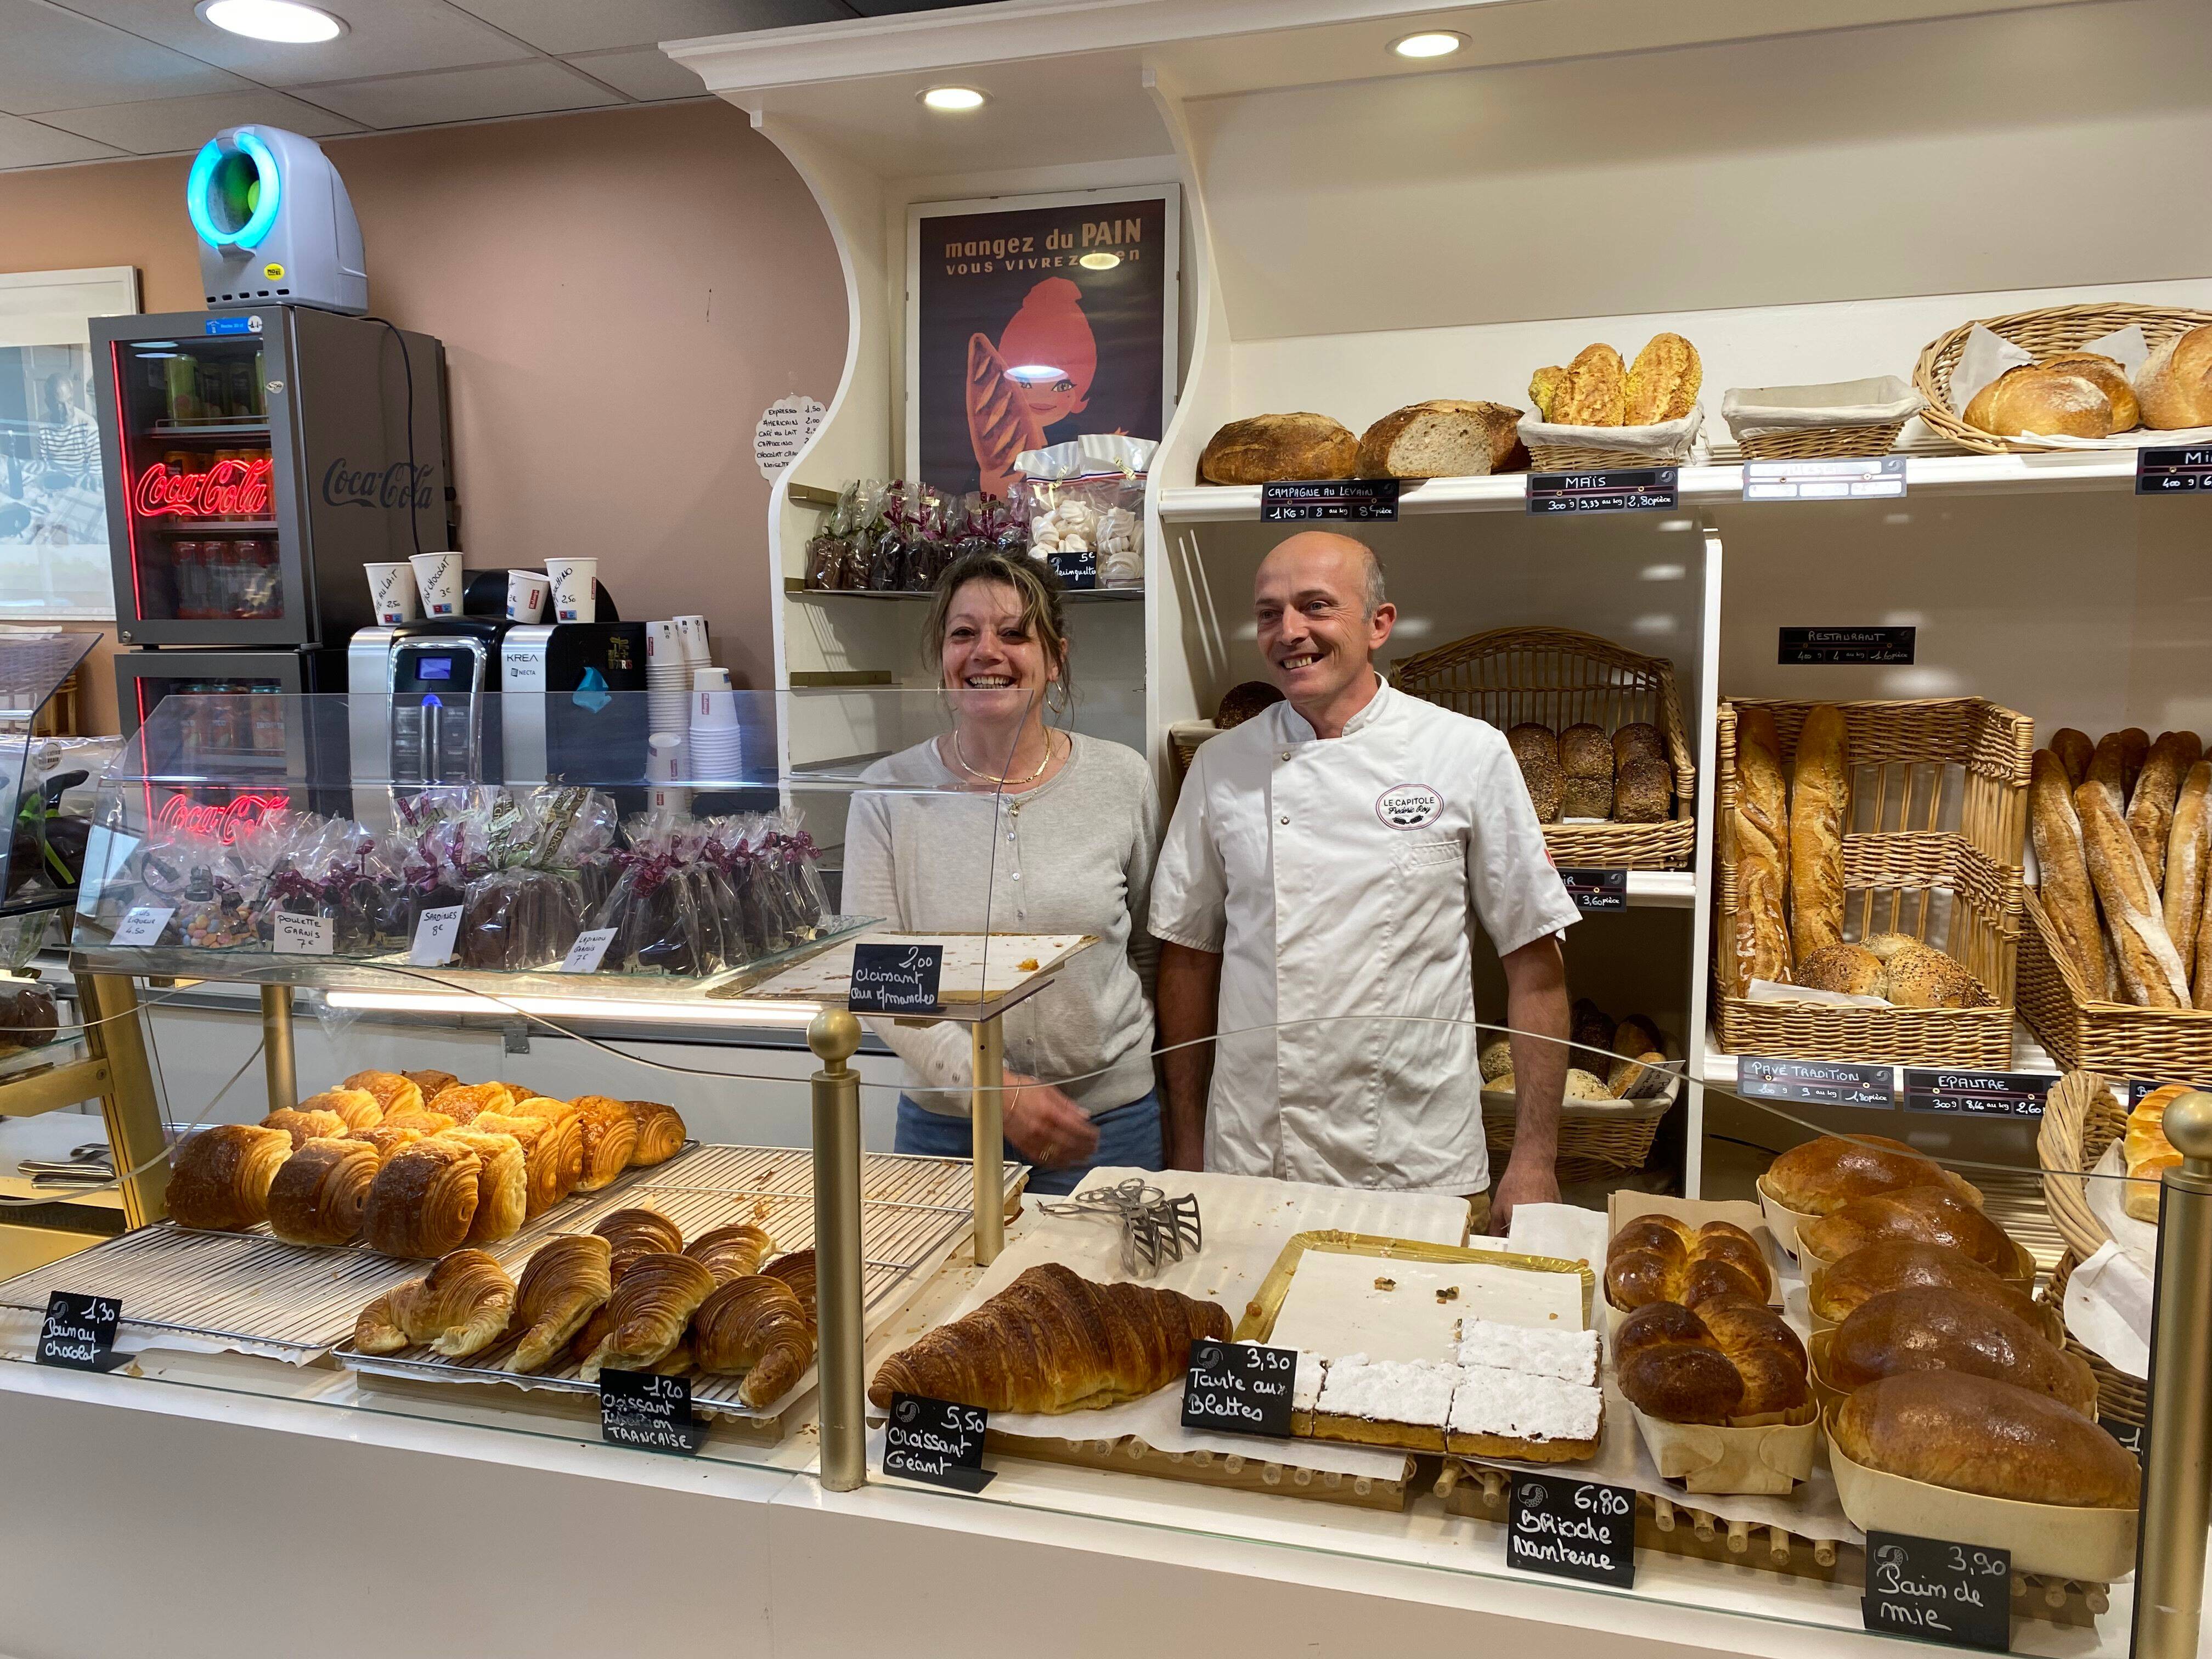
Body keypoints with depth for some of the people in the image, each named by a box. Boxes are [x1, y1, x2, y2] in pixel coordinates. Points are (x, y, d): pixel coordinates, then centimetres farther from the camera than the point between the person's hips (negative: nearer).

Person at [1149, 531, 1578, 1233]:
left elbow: (1534, 963, -2)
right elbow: (1188, 958, 7)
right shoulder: (1222, 765, 1)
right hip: (1249, 1167, 2)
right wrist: (1186, 1148, 8)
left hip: (1423, 1172, -1)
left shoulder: (1470, 753, -4)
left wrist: (1535, 1160, -3)